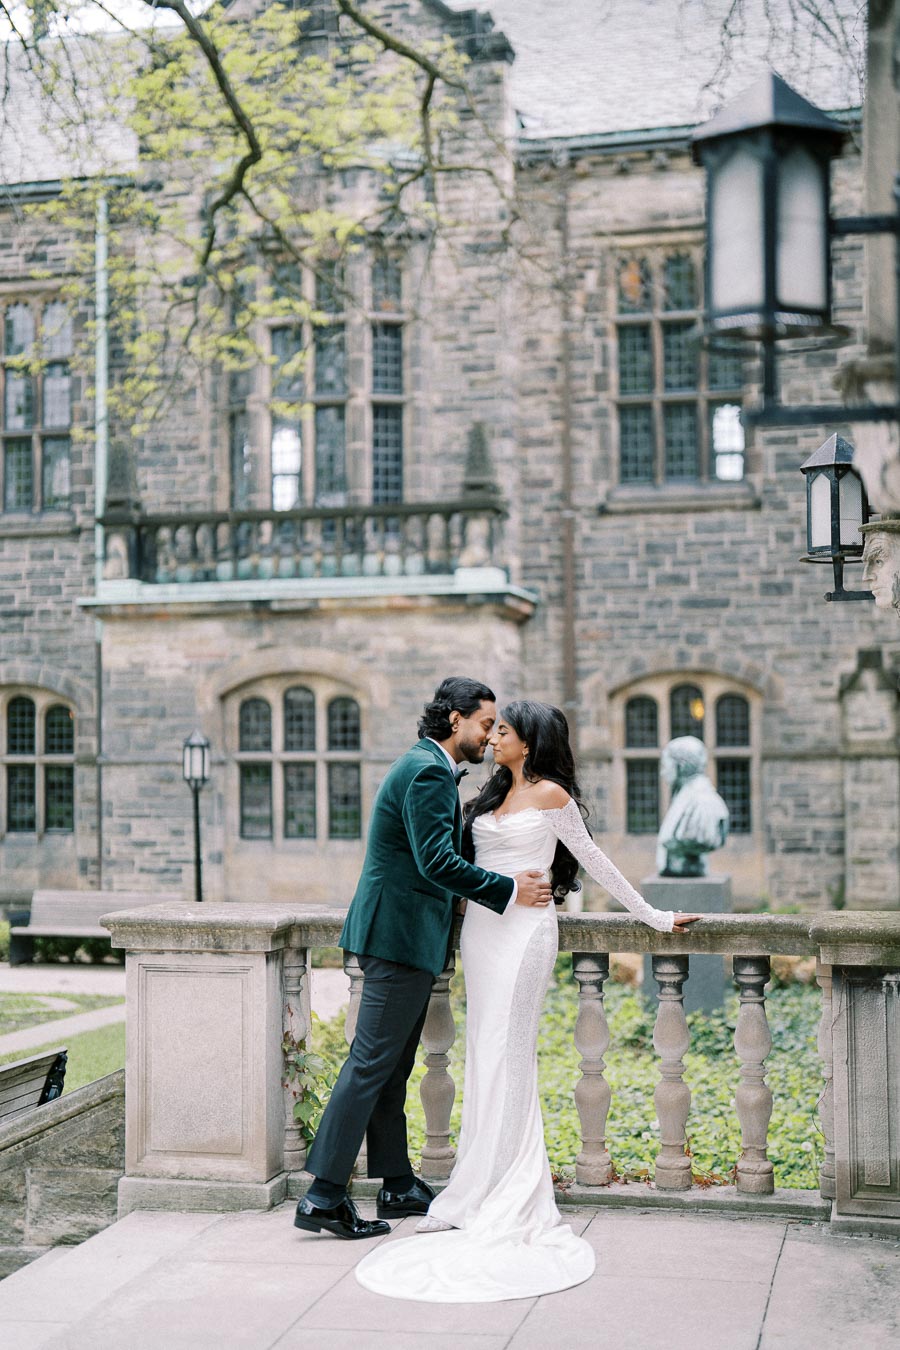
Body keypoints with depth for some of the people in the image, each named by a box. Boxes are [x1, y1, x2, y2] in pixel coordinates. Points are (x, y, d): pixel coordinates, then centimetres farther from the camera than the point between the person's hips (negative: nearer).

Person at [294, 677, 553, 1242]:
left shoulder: (430, 768, 18)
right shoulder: (428, 772, -15)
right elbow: (437, 863, -23)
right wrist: (509, 890, -17)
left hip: (404, 937, 11)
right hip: (402, 935, -11)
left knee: (392, 1069, 14)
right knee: (371, 1065, -9)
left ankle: (398, 1186, 23)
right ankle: (324, 1196, -6)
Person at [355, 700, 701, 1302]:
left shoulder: (550, 794, -4)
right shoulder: (494, 795, 16)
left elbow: (593, 859, 2)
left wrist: (653, 915, 4)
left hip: (523, 930, -7)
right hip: (482, 929, 7)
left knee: (506, 1055, -6)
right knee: (487, 1057, 7)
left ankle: (503, 1200, 1)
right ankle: (487, 1192, 13)